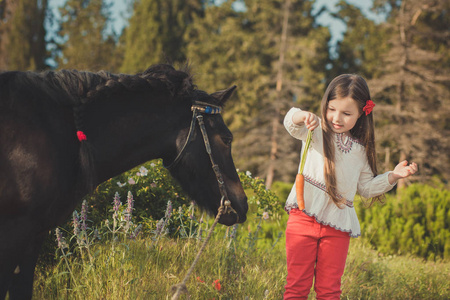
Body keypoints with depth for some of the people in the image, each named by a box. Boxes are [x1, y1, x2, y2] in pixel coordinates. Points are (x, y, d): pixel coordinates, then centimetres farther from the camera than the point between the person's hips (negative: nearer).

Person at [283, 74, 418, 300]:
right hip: (305, 217, -3)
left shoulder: (360, 149, 15)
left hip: (338, 227, 3)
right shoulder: (317, 130, 4)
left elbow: (366, 187, 22)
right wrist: (302, 116, -40)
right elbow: (291, 124, -17)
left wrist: (393, 176, 7)